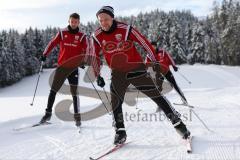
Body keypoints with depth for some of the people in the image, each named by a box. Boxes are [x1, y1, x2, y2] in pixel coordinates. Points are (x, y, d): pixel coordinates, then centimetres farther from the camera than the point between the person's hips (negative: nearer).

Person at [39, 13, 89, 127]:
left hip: (73, 68, -1)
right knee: (53, 90, 5)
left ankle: (77, 116, 11)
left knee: (74, 93, 0)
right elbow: (52, 43, 6)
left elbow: (86, 50, -3)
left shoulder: (82, 36, 3)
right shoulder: (62, 33, 6)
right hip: (61, 66, 2)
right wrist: (45, 54, -6)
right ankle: (48, 113, 18)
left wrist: (83, 61, -19)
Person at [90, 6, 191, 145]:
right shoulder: (97, 36, -5)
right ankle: (120, 132, 16)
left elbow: (144, 42, -7)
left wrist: (155, 61, -3)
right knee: (115, 102, -1)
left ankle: (178, 122, 9)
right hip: (117, 74, 3)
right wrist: (98, 76, 4)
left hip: (136, 69, -3)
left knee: (156, 95, -1)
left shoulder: (125, 29, -15)